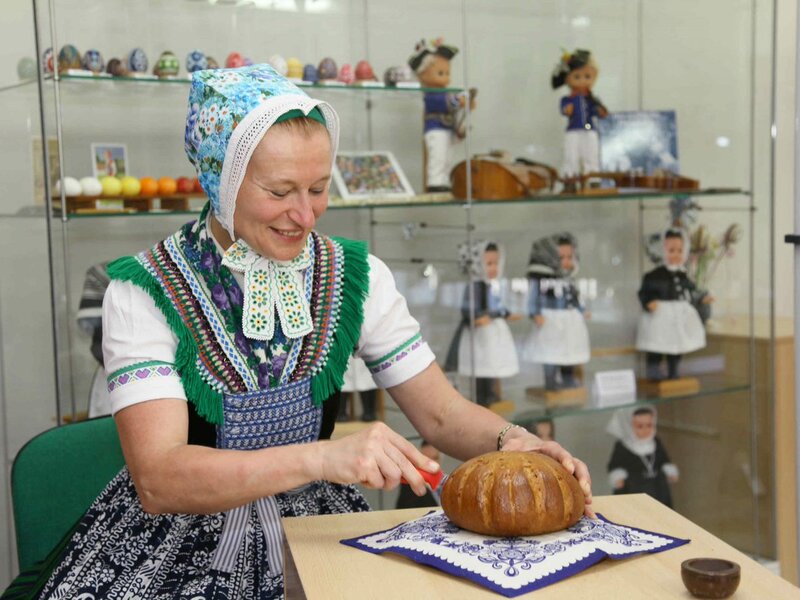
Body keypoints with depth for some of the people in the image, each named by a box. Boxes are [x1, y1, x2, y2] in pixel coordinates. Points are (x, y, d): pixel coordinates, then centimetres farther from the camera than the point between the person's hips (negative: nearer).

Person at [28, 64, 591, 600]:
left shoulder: (356, 277, -3)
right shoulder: (144, 293, -15)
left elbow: (442, 414, -1)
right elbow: (158, 480, -26)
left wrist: (512, 440, -24)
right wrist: (323, 456, -40)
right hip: (180, 542, -1)